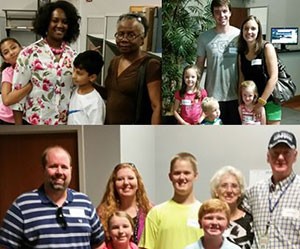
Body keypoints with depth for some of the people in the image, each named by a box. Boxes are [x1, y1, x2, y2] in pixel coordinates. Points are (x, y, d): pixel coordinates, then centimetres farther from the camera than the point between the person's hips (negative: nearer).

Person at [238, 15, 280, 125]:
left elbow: (273, 77, -16)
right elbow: (242, 80, 7)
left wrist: (261, 102, -18)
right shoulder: (242, 53, 5)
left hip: (269, 101, -4)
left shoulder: (267, 48, -10)